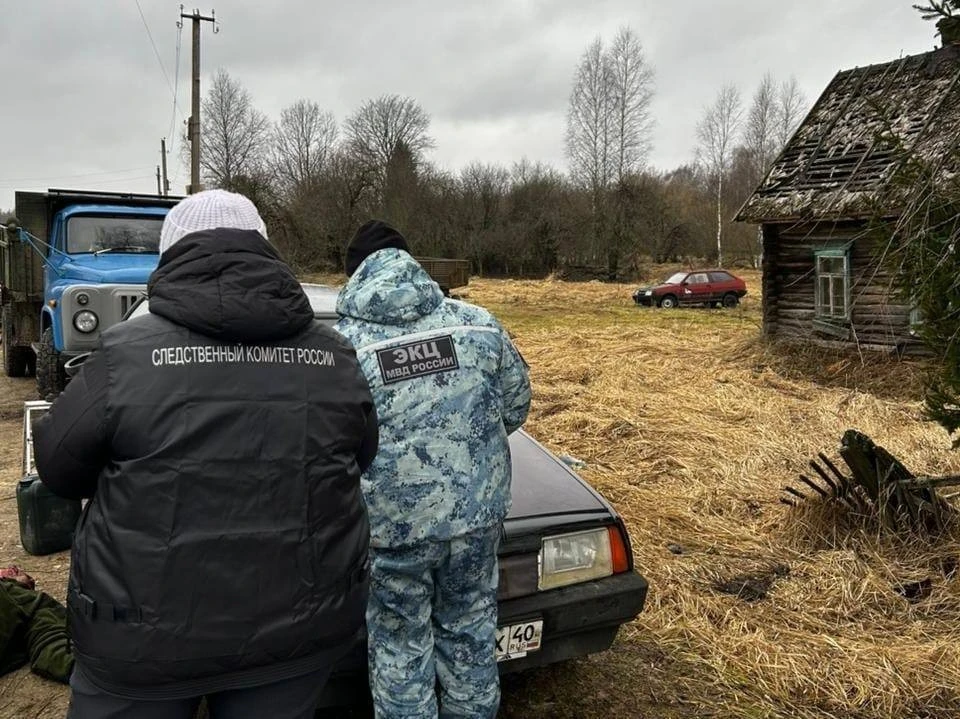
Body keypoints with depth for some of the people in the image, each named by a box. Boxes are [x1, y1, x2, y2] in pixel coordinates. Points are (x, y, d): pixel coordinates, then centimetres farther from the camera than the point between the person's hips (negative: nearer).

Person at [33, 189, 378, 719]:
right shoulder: (335, 357, -6)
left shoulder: (127, 353, -14)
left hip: (148, 632, -2)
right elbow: (361, 459, 8)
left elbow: (58, 466, -1)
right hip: (299, 626, 3)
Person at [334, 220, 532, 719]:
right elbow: (517, 403, 7)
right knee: (470, 635, 23)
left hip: (392, 524, -3)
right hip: (477, 511, 4)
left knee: (400, 650, 15)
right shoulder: (477, 322, -1)